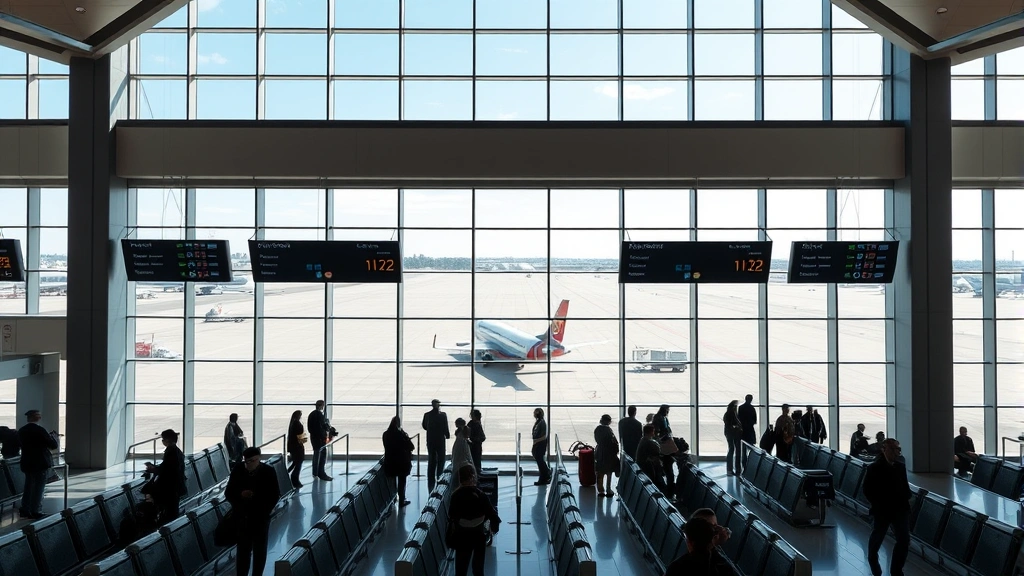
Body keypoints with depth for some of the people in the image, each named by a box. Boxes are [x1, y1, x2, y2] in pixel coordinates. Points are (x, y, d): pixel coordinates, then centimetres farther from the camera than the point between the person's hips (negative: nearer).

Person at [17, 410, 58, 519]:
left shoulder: (21, 431, 2)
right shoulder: (40, 430, -18)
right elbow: (54, 445, -15)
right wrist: (52, 436, 4)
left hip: (26, 464, 7)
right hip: (40, 464, -7)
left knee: (28, 487, 18)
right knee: (38, 488, 1)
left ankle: (25, 510, 22)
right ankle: (35, 512, 1)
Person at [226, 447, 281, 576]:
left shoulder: (268, 472, -9)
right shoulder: (237, 471, -6)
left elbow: (275, 495, -5)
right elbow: (228, 493, -1)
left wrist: (265, 512, -14)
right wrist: (240, 495, -21)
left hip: (260, 518, 0)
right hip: (241, 518, 1)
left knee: (259, 551, 12)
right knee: (242, 550, 6)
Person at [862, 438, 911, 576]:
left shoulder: (901, 467, 5)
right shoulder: (874, 468, -11)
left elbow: (905, 487, 14)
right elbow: (868, 490, -9)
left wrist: (906, 498, -3)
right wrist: (878, 503, -12)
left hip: (900, 509, 4)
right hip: (882, 510, -4)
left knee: (904, 540, -4)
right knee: (877, 537, 14)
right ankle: (872, 559, 43)